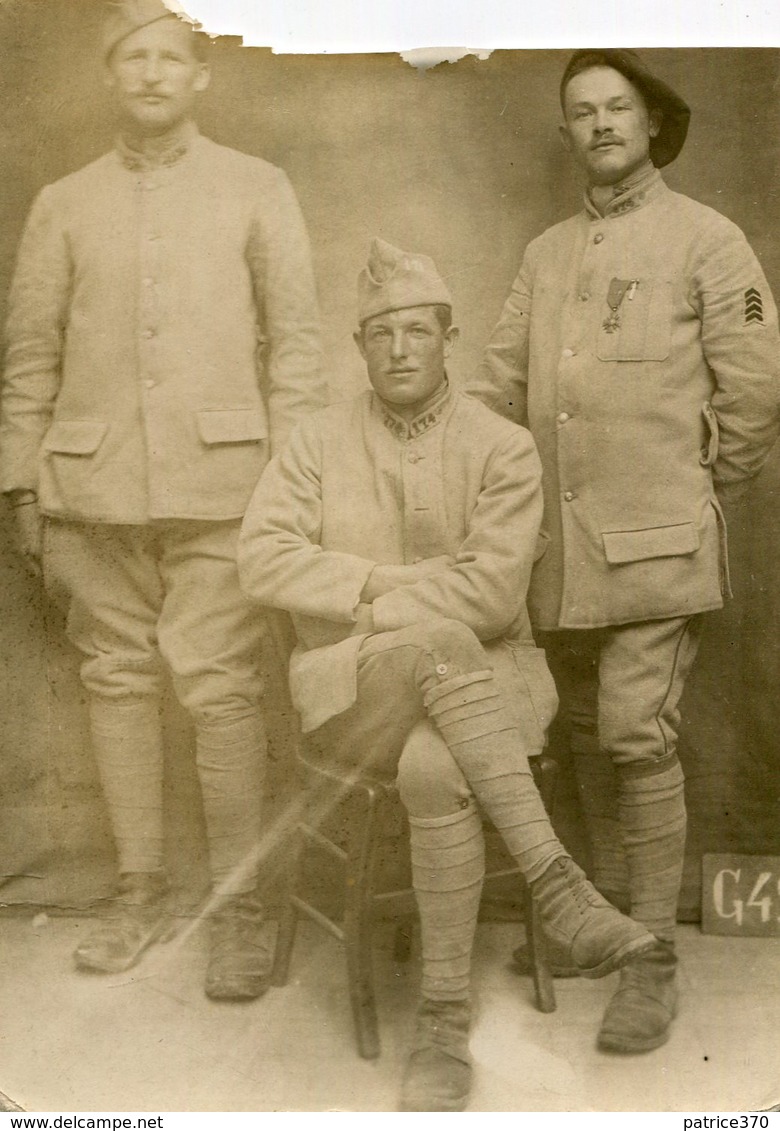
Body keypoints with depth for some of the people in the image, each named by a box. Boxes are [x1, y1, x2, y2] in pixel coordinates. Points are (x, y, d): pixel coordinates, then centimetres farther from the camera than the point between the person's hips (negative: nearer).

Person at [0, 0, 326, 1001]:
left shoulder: (257, 190, 9)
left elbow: (294, 342, 6)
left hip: (217, 479, -2)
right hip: (93, 485, 3)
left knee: (220, 686, -6)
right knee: (118, 680, 6)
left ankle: (238, 906, 5)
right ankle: (140, 890, 20)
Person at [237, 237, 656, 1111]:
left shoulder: (504, 450, -2)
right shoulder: (318, 442, 5)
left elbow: (493, 592, -15)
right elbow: (263, 558, -8)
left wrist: (369, 604, -13)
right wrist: (390, 587, -15)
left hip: (479, 681, 0)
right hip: (356, 695, 0)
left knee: (433, 769, -37)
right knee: (439, 642, -36)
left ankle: (444, 1022, -25)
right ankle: (559, 887, -35)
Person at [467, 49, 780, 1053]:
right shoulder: (545, 255, 17)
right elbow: (499, 383, 13)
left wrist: (698, 496, 2)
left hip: (653, 542, -5)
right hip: (559, 544, 5)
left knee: (637, 737, -11)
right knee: (588, 743, 13)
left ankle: (653, 960, 1)